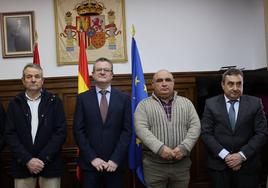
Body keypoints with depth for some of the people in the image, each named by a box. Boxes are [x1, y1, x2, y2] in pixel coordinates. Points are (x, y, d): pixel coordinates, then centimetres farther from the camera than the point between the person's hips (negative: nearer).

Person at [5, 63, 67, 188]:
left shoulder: (54, 101, 1)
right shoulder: (14, 104, 5)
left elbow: (61, 132, -4)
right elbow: (10, 134, 0)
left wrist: (43, 158, -12)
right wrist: (27, 160, -11)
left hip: (49, 164, -1)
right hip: (22, 165, 1)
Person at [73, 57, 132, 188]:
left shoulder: (124, 98, 2)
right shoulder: (83, 98, 2)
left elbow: (127, 130, -2)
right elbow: (78, 130, -2)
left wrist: (116, 159, -10)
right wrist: (92, 158, -9)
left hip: (115, 163, 0)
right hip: (90, 163, 0)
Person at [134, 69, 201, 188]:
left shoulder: (186, 103, 9)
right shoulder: (144, 105, 2)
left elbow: (195, 126, 1)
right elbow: (141, 129, -10)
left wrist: (184, 148, -13)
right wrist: (160, 148, -21)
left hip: (182, 163, 2)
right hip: (153, 164, -2)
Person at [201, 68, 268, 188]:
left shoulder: (255, 103, 1)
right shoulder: (211, 104, 0)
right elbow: (206, 133, -5)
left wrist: (242, 155, -12)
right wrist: (225, 155, -13)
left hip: (247, 165, 0)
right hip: (219, 164, 0)